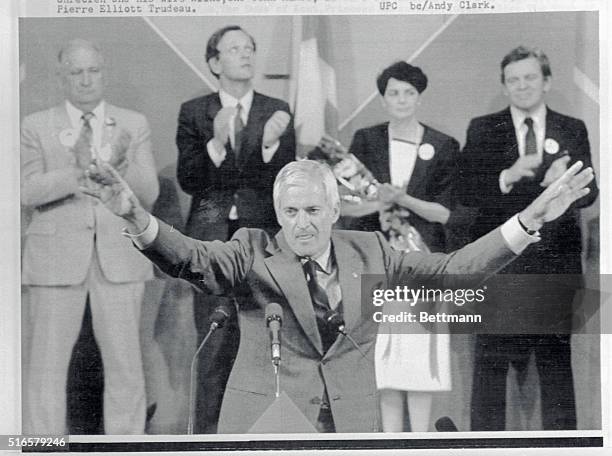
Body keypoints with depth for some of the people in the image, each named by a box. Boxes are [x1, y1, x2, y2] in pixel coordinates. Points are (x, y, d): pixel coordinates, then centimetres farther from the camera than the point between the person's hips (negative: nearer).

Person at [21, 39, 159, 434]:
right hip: (58, 258, -1)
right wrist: (78, 171, -21)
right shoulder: (36, 127, 5)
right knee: (48, 364, 1)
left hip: (119, 256, 1)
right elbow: (29, 192, -6)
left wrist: (120, 165, -19)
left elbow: (148, 194, 1)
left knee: (125, 364, 4)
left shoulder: (134, 126, 8)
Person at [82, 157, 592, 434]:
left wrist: (529, 220, -3)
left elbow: (453, 269, 5)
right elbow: (192, 259, -18)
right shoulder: (254, 252, -2)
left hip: (351, 425, 2)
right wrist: (137, 217, -37)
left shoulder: (368, 252, 6)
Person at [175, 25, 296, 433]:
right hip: (213, 240, -1)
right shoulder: (194, 113, 5)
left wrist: (271, 143, -20)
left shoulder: (277, 112, 6)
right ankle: (210, 430, 11)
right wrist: (215, 143, -19)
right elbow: (188, 181, -3)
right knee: (215, 347, 2)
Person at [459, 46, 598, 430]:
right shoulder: (482, 130, 4)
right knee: (491, 359, 3)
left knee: (557, 360, 9)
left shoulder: (573, 131, 8)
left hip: (555, 262, 1)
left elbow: (589, 192, -1)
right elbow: (467, 193, -7)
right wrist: (508, 177, -25)